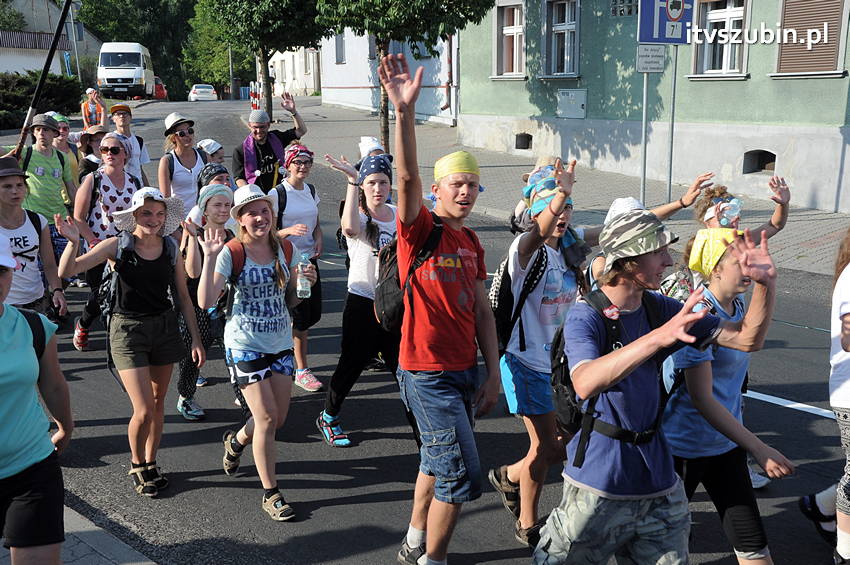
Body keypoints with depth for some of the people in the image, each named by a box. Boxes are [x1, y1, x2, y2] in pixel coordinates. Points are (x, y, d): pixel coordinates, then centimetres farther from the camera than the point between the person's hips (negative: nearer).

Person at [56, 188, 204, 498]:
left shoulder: (171, 249, -1)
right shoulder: (118, 245, -9)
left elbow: (183, 297, 7)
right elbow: (67, 270, -13)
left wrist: (196, 339, 5)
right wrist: (73, 241, -31)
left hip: (164, 327, 4)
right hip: (128, 330, -3)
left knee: (158, 403, 13)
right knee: (144, 410, -7)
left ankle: (150, 463, 31)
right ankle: (136, 464, 19)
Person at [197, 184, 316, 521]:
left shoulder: (285, 249, 1)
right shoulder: (231, 252, -12)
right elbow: (205, 302, -21)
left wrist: (305, 283, -10)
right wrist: (210, 257, -27)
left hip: (280, 343, 5)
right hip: (245, 344, -5)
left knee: (279, 418, 9)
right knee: (267, 417, -8)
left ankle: (236, 441, 42)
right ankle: (270, 493, 8)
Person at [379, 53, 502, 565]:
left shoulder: (472, 244, 10)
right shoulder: (421, 229, -10)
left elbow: (482, 312, 11)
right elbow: (407, 177, -29)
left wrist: (494, 374, 9)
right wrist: (405, 110, -40)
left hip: (465, 369, 8)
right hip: (429, 373, -8)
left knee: (438, 462, 20)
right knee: (462, 474, -6)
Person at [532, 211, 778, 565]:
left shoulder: (661, 309, 2)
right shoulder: (585, 316, -16)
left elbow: (747, 339, 5)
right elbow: (585, 383, -36)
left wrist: (766, 282, -12)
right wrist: (658, 337, -45)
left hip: (657, 477, 6)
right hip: (600, 484, -6)